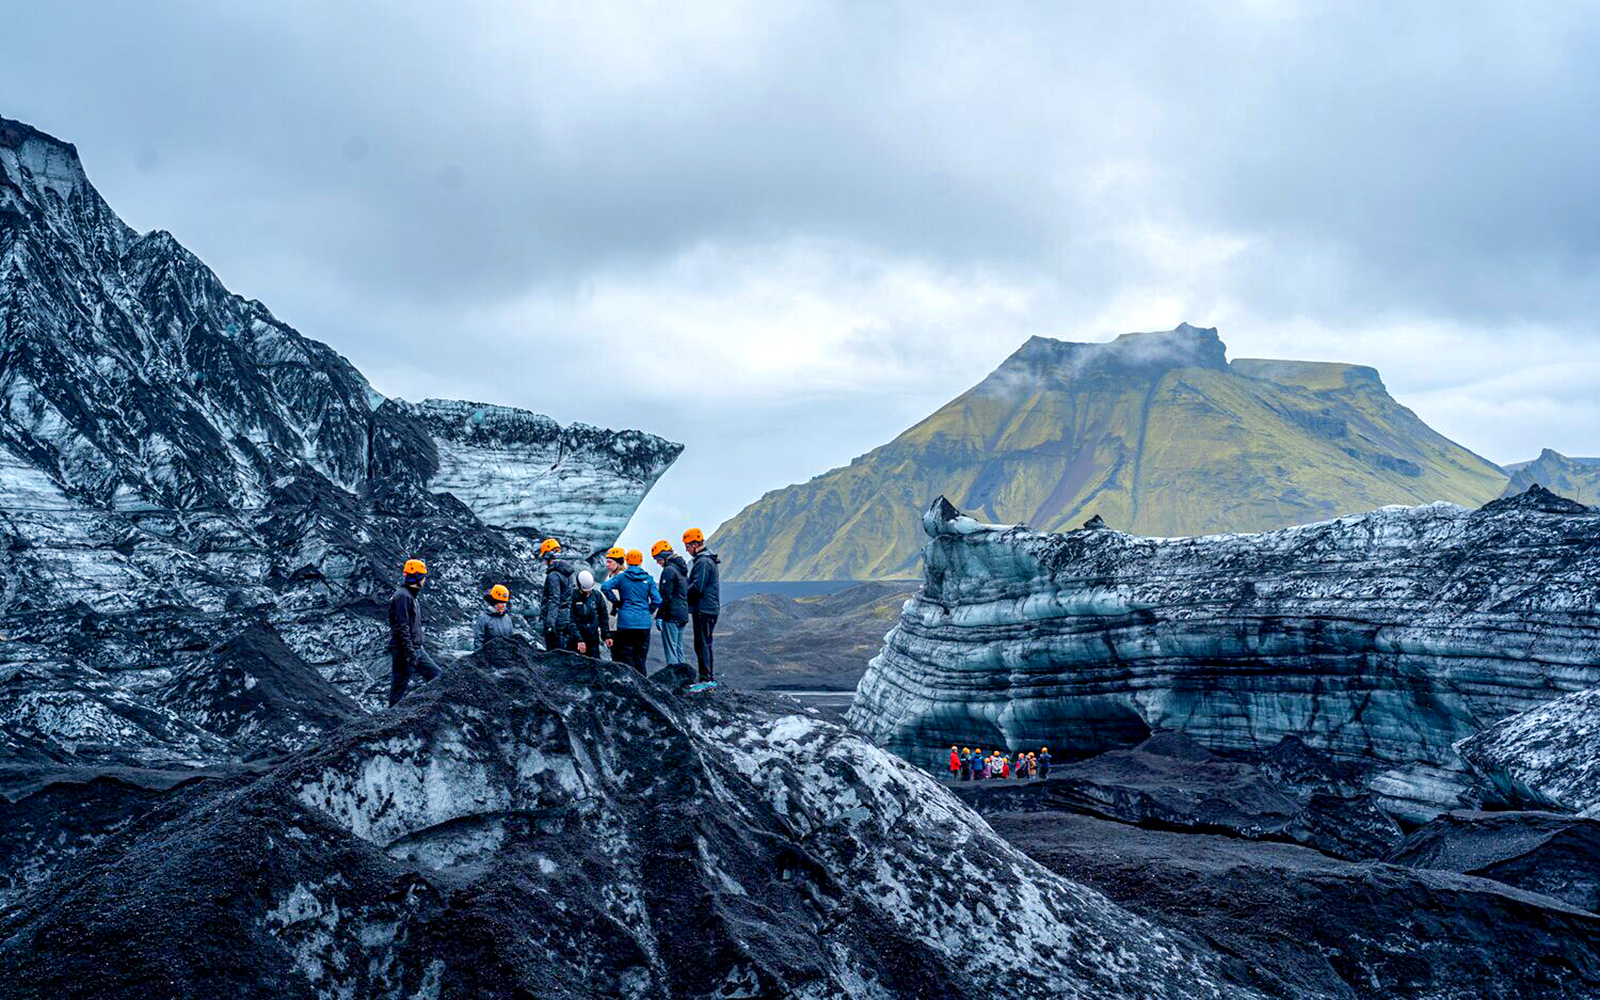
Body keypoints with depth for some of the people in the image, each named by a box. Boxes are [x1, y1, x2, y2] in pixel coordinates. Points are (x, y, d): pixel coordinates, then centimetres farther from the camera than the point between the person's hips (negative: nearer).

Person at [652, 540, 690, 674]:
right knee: (678, 647, 15)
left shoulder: (669, 570, -13)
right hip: (683, 615, 9)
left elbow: (666, 596, -17)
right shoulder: (682, 570, 16)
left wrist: (659, 616, -16)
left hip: (671, 615, -9)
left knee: (670, 648, -7)